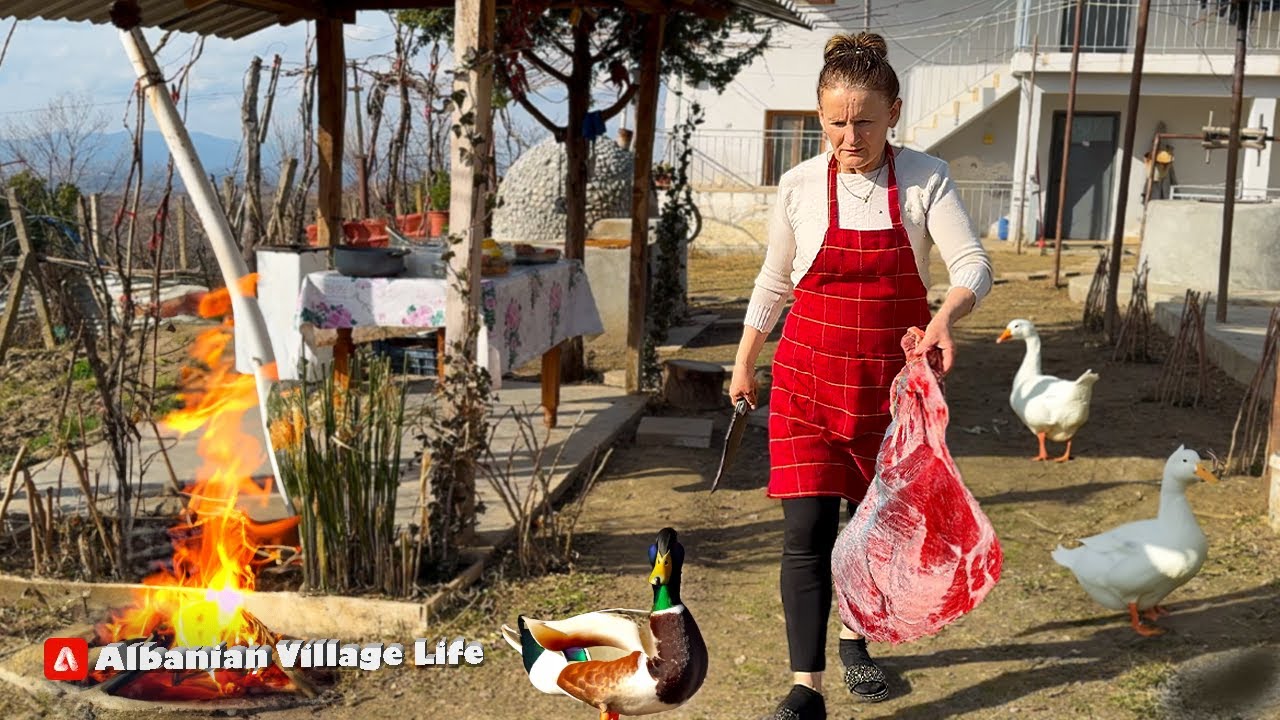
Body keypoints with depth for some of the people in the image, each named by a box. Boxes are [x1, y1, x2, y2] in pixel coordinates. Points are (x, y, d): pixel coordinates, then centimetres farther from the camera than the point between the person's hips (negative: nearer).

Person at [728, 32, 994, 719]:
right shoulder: (800, 185, -4)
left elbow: (973, 264, -17)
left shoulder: (926, 179, -7)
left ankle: (856, 640, 39)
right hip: (808, 377, 0)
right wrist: (744, 361, 14)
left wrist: (946, 316, -38)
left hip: (891, 380, 1)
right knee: (807, 531, -9)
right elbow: (773, 281, 8)